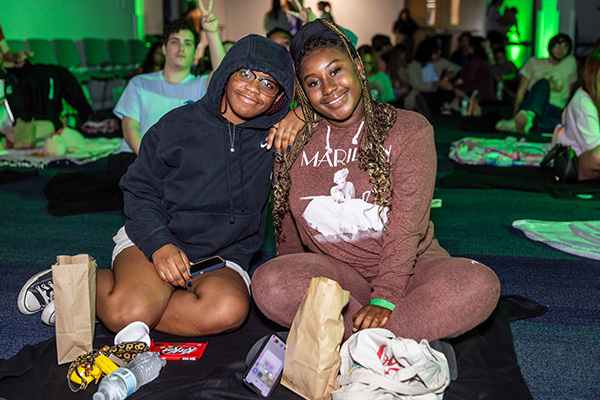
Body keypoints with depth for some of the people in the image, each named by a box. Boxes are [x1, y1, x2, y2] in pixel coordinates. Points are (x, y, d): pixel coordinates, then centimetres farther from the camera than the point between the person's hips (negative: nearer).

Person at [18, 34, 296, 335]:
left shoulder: (275, 138, 4)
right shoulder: (178, 124, 0)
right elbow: (141, 190, 2)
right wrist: (159, 244, -15)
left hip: (223, 259, 3)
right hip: (154, 239, -2)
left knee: (228, 310, -33)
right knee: (129, 310, -32)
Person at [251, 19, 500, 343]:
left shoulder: (409, 129, -5)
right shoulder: (295, 141, 4)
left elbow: (407, 224, -15)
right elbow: (288, 221, 15)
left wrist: (385, 298, -23)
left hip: (409, 265, -1)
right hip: (332, 268, 2)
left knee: (479, 284, -30)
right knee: (268, 282, -29)